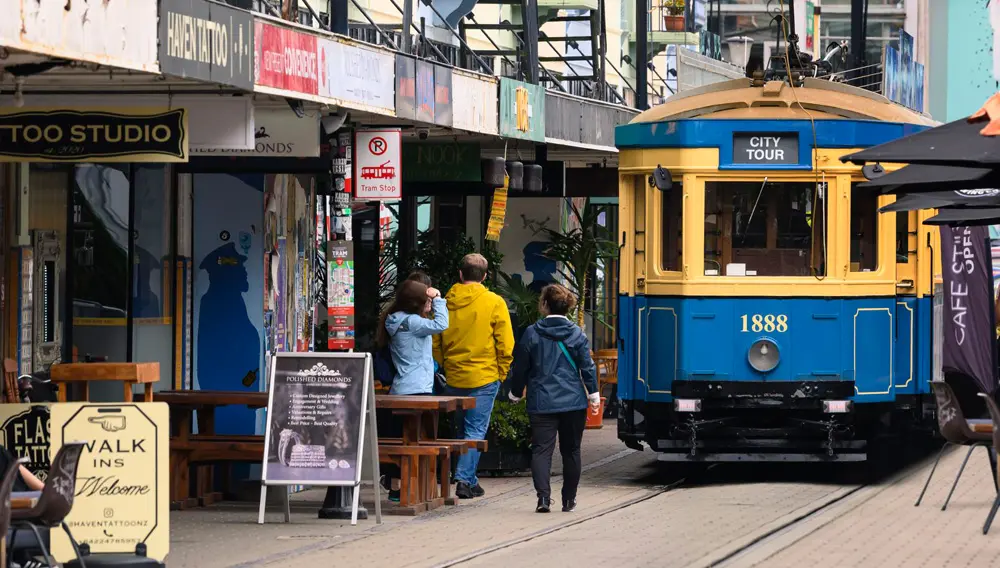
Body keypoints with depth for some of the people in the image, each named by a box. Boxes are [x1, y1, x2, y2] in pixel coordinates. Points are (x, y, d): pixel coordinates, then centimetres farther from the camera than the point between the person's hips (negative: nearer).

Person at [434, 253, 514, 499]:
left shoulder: (445, 302, 1)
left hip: (454, 378, 3)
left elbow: (435, 343, 8)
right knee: (476, 430, 0)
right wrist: (501, 373, 5)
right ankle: (465, 479, -8)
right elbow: (505, 345, -6)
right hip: (484, 377, -3)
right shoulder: (494, 303, -7)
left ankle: (468, 479, 19)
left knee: (462, 429, 15)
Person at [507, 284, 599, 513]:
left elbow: (520, 367, 4)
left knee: (541, 449, -3)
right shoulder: (577, 335, 0)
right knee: (571, 451, 12)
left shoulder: (532, 334, -2)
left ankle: (543, 496, -21)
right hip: (573, 403, 1)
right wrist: (593, 395, 9)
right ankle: (569, 499, 16)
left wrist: (515, 393, 18)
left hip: (541, 403, -1)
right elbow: (588, 367, 0)